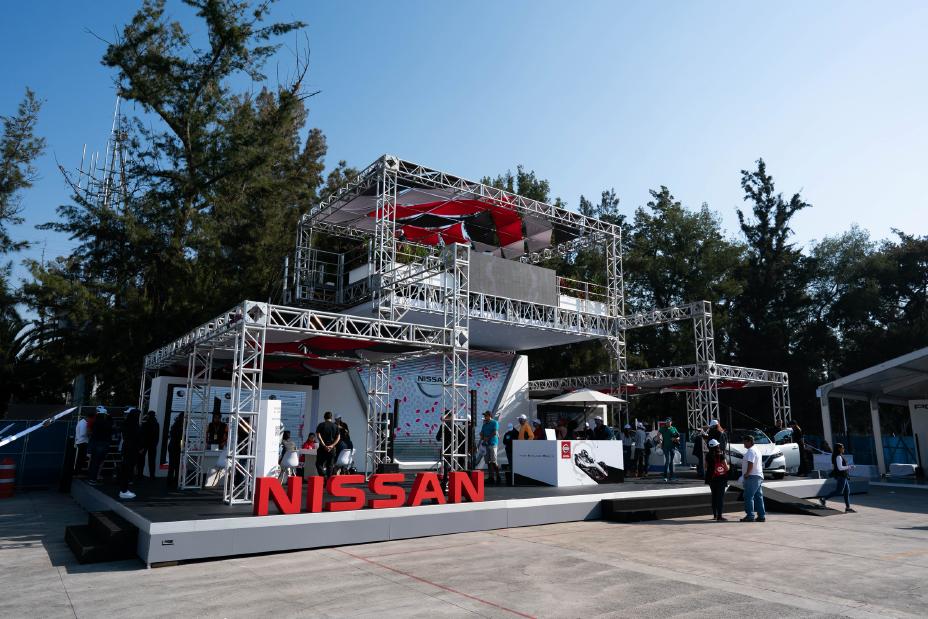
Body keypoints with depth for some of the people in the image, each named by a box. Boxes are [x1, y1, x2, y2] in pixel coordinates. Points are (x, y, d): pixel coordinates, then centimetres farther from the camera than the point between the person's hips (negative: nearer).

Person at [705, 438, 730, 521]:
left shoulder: (708, 456, -1)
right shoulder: (721, 456, -15)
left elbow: (706, 467, 7)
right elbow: (726, 468, -12)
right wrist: (728, 465, 10)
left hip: (711, 479, 5)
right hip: (721, 479, -5)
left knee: (714, 496, 16)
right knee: (721, 497, 1)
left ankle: (715, 515, 22)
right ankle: (719, 516, -2)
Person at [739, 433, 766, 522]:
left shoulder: (750, 451, -13)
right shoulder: (757, 451, 20)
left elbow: (750, 464, -24)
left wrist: (746, 474, -17)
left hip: (752, 477, -10)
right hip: (759, 476, 10)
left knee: (748, 497, -8)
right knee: (758, 497, 10)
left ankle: (750, 516, -8)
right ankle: (762, 516, 12)